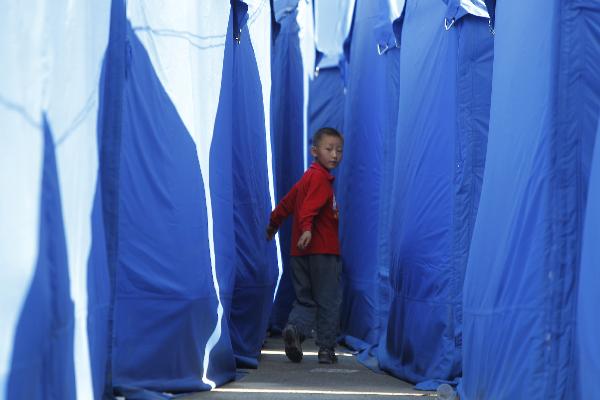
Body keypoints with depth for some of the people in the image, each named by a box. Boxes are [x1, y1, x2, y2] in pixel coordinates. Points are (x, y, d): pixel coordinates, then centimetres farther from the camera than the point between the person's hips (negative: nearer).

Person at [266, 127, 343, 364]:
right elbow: (309, 206, -27)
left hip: (301, 252, 8)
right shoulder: (321, 177, -11)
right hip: (323, 251, -8)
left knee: (305, 299, 12)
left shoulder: (308, 177, 17)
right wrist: (306, 228, -43)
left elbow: (287, 203, 28)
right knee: (328, 302, 2)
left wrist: (273, 225, 44)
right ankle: (326, 349, 6)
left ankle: (295, 327, -15)